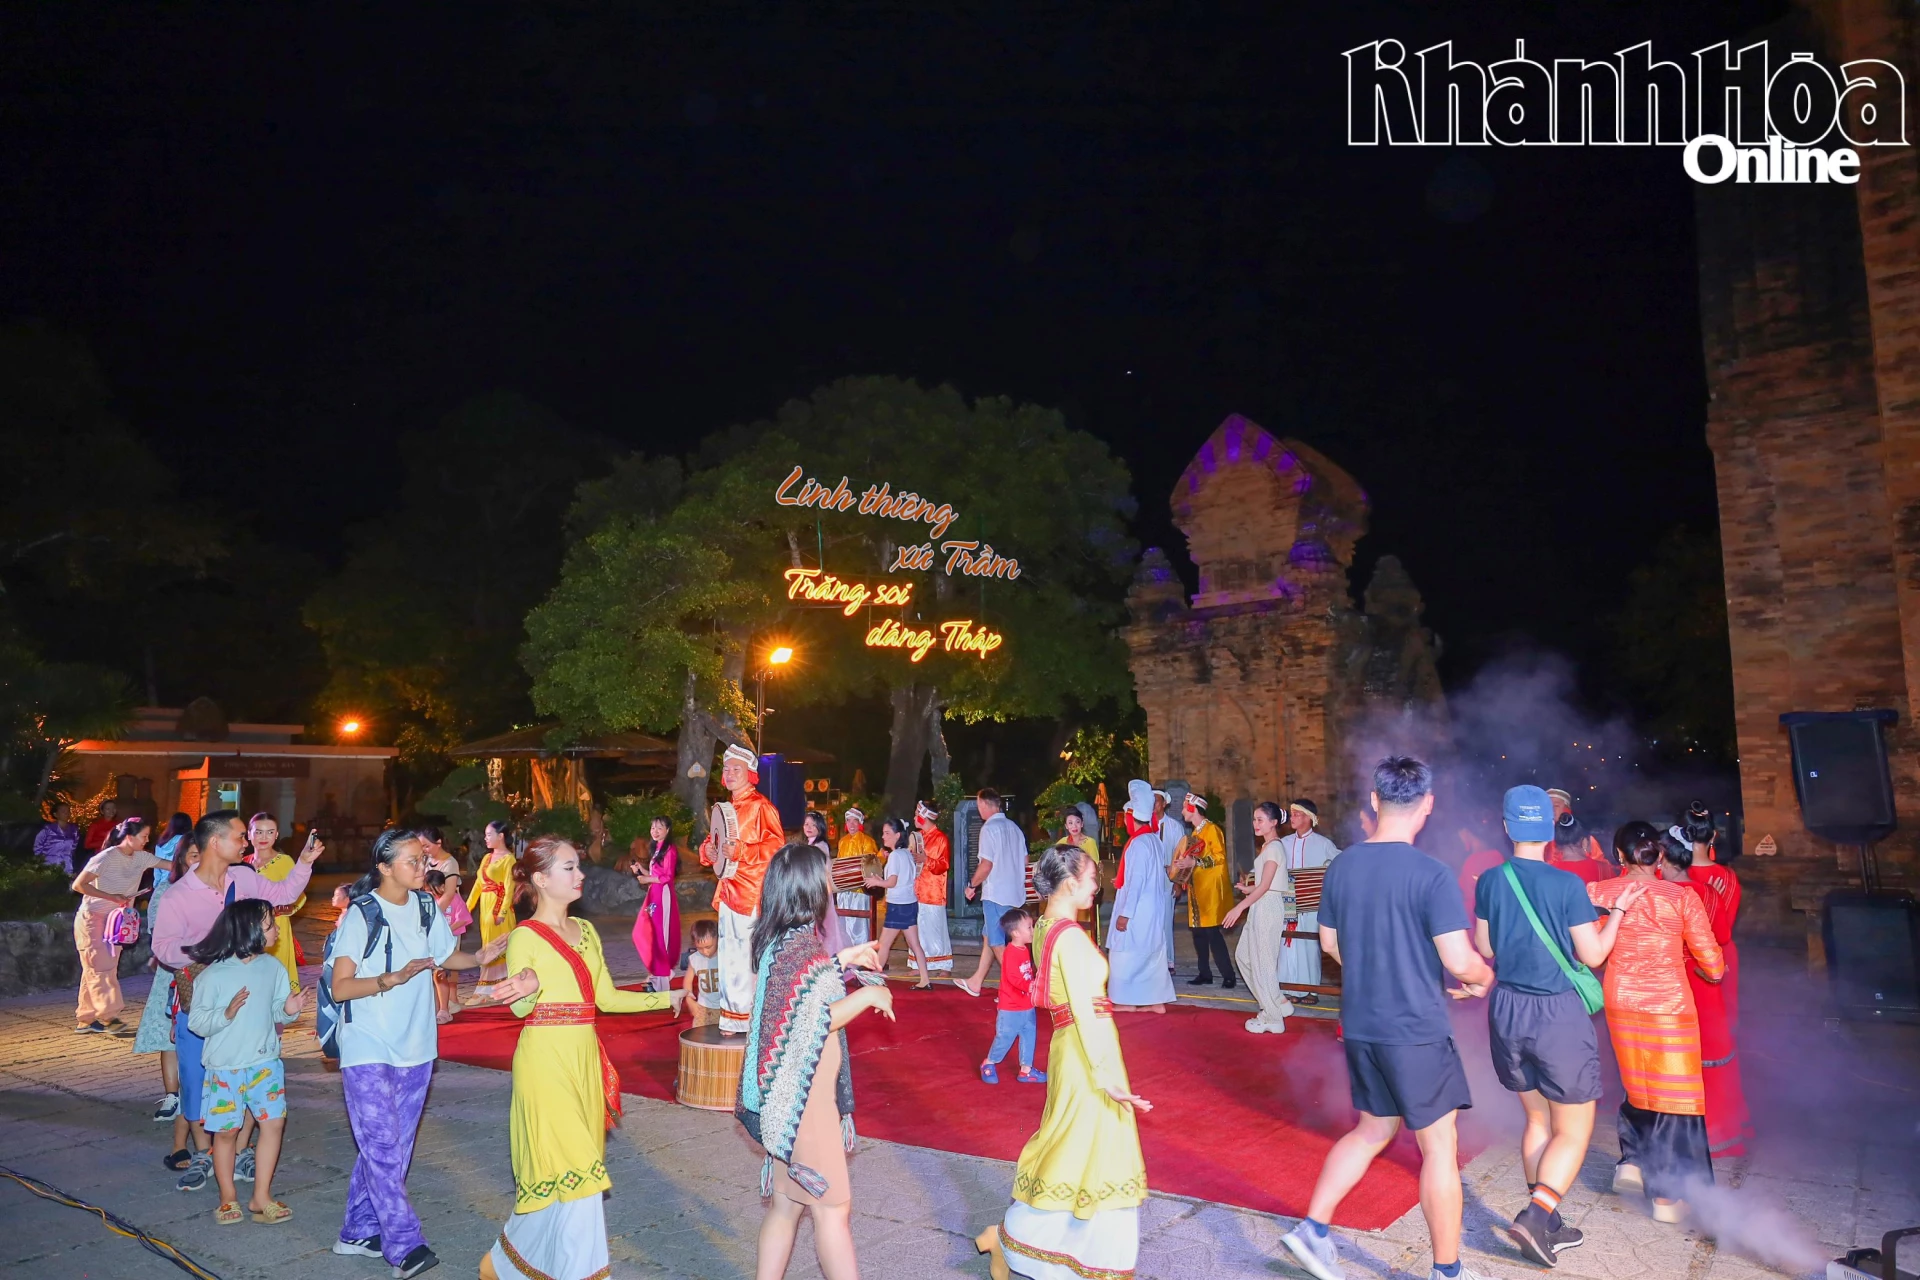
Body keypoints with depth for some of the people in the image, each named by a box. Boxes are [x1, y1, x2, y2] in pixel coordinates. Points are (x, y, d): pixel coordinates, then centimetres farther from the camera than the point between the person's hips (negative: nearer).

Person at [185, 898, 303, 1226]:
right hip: (224, 1067, -3)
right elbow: (197, 1022, -10)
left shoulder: (273, 968, -1)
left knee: (274, 1122, -1)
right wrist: (226, 1013, -26)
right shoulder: (212, 975, -13)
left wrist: (288, 1010, -14)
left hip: (265, 1063, 3)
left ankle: (261, 1197, 11)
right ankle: (228, 1196, 27)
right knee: (226, 1131, 8)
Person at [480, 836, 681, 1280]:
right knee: (569, 1164, -8)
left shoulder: (585, 931, 11)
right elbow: (519, 1007, -10)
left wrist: (666, 998, 10)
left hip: (585, 1059, 7)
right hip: (545, 1060, -7)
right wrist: (529, 990, -32)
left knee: (579, 1161, 10)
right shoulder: (525, 937, -8)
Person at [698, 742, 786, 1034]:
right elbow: (711, 841, 25)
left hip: (753, 893, -9)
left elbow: (775, 846, -17)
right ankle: (734, 1017, 23)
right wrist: (708, 850, 2)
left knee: (749, 958, -8)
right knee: (729, 958, 14)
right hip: (729, 891, 9)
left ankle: (750, 1019, -1)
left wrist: (741, 851, -25)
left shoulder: (761, 807, -9)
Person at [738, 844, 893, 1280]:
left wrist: (841, 962, 18)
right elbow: (814, 1021, -24)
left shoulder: (776, 939, 7)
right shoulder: (804, 944, -22)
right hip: (806, 1095, -9)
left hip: (785, 1094, 9)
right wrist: (867, 995, -14)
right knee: (833, 1206, 2)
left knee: (786, 1202, 17)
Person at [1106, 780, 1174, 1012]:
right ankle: (1157, 1001, 16)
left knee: (1125, 955, 1)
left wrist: (1124, 913, -19)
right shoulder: (1152, 839, 9)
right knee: (1152, 955, 12)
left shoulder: (1139, 843, -19)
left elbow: (1136, 881, -22)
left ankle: (1126, 1001, 8)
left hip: (1138, 911, -9)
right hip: (1151, 910, 9)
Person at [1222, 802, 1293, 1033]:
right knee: (1245, 957, 15)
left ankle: (1272, 1018, 10)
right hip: (1260, 907, 10)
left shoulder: (1274, 848, -15)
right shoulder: (1268, 846, 13)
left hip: (1268, 907, -10)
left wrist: (1239, 908, -21)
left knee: (1262, 962, -1)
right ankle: (1279, 1002, 22)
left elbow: (1265, 886, -20)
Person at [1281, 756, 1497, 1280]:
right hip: (1417, 1031, -6)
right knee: (1439, 1145, 10)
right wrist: (1484, 976, 4)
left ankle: (1312, 1229, 19)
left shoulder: (1341, 867, 0)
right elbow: (1460, 962, -18)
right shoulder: (1432, 876, -18)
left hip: (1360, 1025, 6)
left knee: (1373, 1130, 21)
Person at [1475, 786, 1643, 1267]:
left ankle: (1547, 1227, 23)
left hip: (1507, 1011, 5)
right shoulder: (1567, 884, -15)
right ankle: (1535, 1215, -7)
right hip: (1558, 1014, -5)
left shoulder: (1489, 882, -2)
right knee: (1574, 1131, 8)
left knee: (1537, 1119, 19)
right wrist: (1619, 909, 5)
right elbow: (1593, 955, -7)